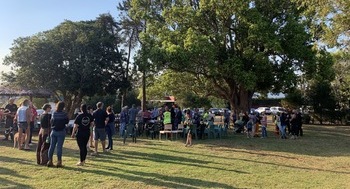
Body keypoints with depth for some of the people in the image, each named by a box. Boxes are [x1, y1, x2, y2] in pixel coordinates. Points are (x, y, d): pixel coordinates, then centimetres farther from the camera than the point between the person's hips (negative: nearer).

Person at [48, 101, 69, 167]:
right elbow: (67, 121, 0)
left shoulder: (54, 113, 0)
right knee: (59, 146, -1)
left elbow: (51, 121, 8)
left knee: (52, 146, 9)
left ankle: (50, 161, 12)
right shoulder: (64, 114, -10)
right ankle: (59, 162, 2)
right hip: (61, 132, -3)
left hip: (53, 131, 3)